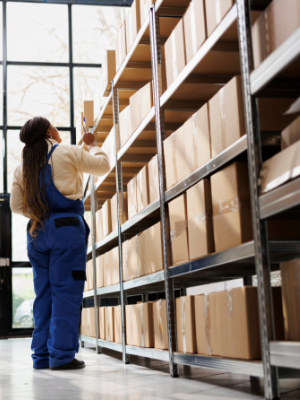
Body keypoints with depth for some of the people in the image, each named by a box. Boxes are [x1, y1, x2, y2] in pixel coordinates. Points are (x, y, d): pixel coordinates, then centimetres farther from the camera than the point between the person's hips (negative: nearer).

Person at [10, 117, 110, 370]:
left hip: (37, 232, 6)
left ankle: (41, 355, 11)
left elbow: (17, 205, 13)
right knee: (66, 292, -5)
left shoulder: (23, 166, 14)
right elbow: (103, 165, 8)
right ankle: (62, 354, -8)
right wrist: (92, 145, 25)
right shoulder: (67, 153, -1)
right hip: (66, 227, -6)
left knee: (44, 293, 9)